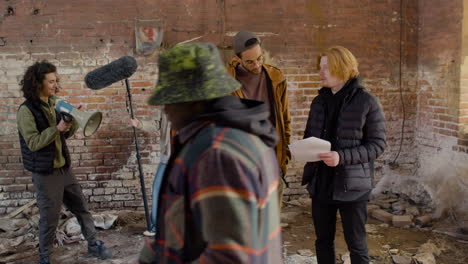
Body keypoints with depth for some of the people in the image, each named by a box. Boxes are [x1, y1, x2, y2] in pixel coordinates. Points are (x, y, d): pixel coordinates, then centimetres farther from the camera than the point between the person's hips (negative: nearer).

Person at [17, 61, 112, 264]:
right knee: (49, 218, 5)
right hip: (45, 173, -7)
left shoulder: (52, 104, 7)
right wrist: (57, 128, -27)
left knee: (81, 208, 15)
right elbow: (33, 143, -20)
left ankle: (93, 245, 30)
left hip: (64, 168, 7)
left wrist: (74, 120, -6)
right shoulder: (26, 110, -15)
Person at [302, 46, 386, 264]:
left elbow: (378, 144, -11)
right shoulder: (319, 101, 8)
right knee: (323, 241, 16)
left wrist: (342, 157, -24)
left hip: (351, 185, -5)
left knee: (356, 245, 7)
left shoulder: (366, 102, -9)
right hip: (321, 183, 5)